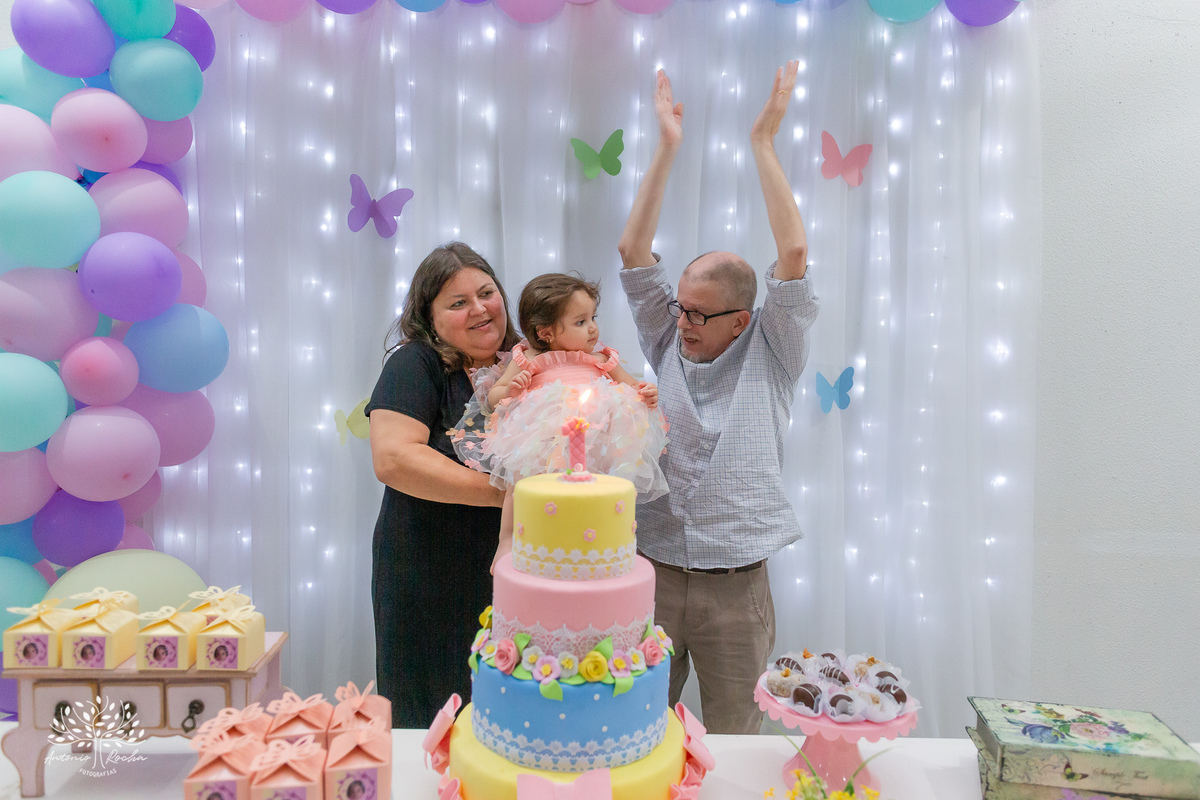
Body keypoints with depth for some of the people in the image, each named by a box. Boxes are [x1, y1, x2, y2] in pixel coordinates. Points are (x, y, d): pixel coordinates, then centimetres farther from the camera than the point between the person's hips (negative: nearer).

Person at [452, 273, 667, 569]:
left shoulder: (602, 360, 22)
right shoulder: (529, 360, 13)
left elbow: (633, 387, 27)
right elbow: (492, 398, 14)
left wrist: (648, 393, 4)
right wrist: (510, 390, -10)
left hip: (594, 437, 3)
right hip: (541, 435, -3)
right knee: (521, 473, -27)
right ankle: (507, 539, -8)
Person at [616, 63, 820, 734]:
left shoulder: (771, 357, -2)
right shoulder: (666, 345, 3)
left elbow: (795, 255, -13)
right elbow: (634, 251, -1)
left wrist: (764, 142, -10)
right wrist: (668, 148, -4)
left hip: (736, 587, -2)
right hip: (650, 573, 2)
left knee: (735, 736, 16)